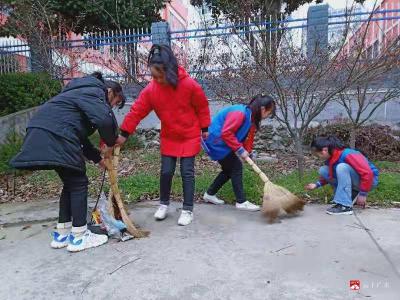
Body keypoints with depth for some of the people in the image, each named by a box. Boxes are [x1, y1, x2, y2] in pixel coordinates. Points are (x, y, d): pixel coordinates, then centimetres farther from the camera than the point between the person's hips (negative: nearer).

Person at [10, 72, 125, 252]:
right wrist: (111, 142, -4)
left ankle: (62, 234, 23)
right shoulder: (95, 92, -2)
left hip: (43, 135, 10)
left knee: (70, 183, 16)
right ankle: (79, 237, 6)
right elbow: (105, 120, -24)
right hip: (55, 136, -10)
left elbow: (80, 135, 29)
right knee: (78, 183, -1)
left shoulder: (84, 92, 29)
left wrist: (97, 158, 26)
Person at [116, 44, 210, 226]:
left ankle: (188, 210, 14)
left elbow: (202, 106, -7)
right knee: (166, 172, 5)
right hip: (168, 138, 3)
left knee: (187, 172, 0)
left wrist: (204, 128, -1)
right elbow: (136, 111, -11)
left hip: (190, 137, -2)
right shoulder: (151, 89, -13)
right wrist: (124, 134, -12)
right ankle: (164, 204, 28)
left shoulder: (189, 85, -20)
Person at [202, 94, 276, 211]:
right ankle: (241, 202, 1)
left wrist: (246, 151, -10)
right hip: (216, 141, -10)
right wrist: (240, 150, -25)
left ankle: (210, 194, 26)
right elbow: (226, 133, -29)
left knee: (229, 169, 13)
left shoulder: (251, 117, 7)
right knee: (236, 167, -8)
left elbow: (248, 137, 7)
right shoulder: (239, 113, -25)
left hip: (221, 142, 10)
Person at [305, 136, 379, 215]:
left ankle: (345, 206, -28)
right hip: (354, 181, 8)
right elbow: (330, 175, 15)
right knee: (323, 170, -5)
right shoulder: (330, 158, -2)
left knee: (342, 167, -34)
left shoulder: (347, 155, -28)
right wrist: (317, 184, 2)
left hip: (370, 180, -8)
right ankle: (349, 195, 1)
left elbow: (367, 173, -31)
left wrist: (363, 194, -25)